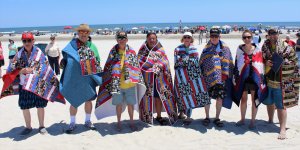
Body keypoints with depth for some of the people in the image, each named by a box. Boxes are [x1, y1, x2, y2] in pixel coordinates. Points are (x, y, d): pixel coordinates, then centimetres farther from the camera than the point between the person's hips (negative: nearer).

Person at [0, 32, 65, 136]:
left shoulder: (39, 53, -4)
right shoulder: (19, 54, 4)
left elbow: (44, 68, -8)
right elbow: (11, 70, 2)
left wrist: (32, 70, -18)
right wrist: (21, 71, -15)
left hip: (38, 85, -2)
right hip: (24, 85, 3)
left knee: (40, 106, 7)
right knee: (24, 107, 8)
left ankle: (41, 126, 25)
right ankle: (28, 127, 27)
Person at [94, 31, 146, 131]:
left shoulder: (132, 52, 3)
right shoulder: (113, 52, 2)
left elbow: (136, 67, 6)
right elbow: (108, 67, 5)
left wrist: (138, 81, -1)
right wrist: (109, 81, 0)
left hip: (130, 83, 1)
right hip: (117, 83, 0)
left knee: (130, 103, 9)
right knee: (119, 104, 8)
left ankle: (131, 122, 25)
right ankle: (119, 122, 24)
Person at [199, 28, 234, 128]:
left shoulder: (225, 48, 6)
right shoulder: (206, 48, 10)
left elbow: (228, 63, 2)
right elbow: (201, 63, 11)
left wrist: (225, 74, -8)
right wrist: (201, 74, 4)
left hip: (220, 77, -1)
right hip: (208, 77, 1)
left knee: (220, 98, 0)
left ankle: (217, 118, 16)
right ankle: (207, 117, 21)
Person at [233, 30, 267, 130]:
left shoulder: (257, 49, -2)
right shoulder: (239, 49, 2)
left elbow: (261, 65, 2)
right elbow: (236, 64, 6)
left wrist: (262, 78, -2)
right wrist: (235, 77, 4)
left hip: (255, 77, -1)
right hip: (243, 77, 1)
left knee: (254, 100, 7)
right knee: (243, 99, 12)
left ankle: (253, 121, 20)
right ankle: (242, 119, 27)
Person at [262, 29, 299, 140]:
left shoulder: (286, 47, -4)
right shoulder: (264, 47, 6)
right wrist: (265, 63, -7)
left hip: (281, 81, -4)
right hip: (267, 79, 4)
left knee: (280, 105, -4)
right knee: (269, 102, 19)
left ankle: (283, 129, 1)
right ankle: (270, 121, 40)